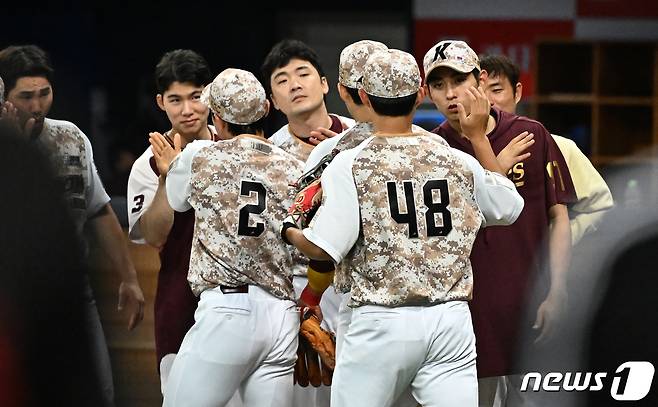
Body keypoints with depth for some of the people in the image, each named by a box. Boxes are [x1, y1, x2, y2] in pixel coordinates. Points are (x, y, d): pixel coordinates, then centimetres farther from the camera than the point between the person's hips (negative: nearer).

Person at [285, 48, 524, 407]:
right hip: (450, 321, 3)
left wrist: (290, 234, 9)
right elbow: (509, 207, 22)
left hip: (381, 323, -3)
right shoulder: (458, 162, 4)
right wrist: (478, 137, 27)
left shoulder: (349, 165, -6)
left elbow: (323, 248, -13)